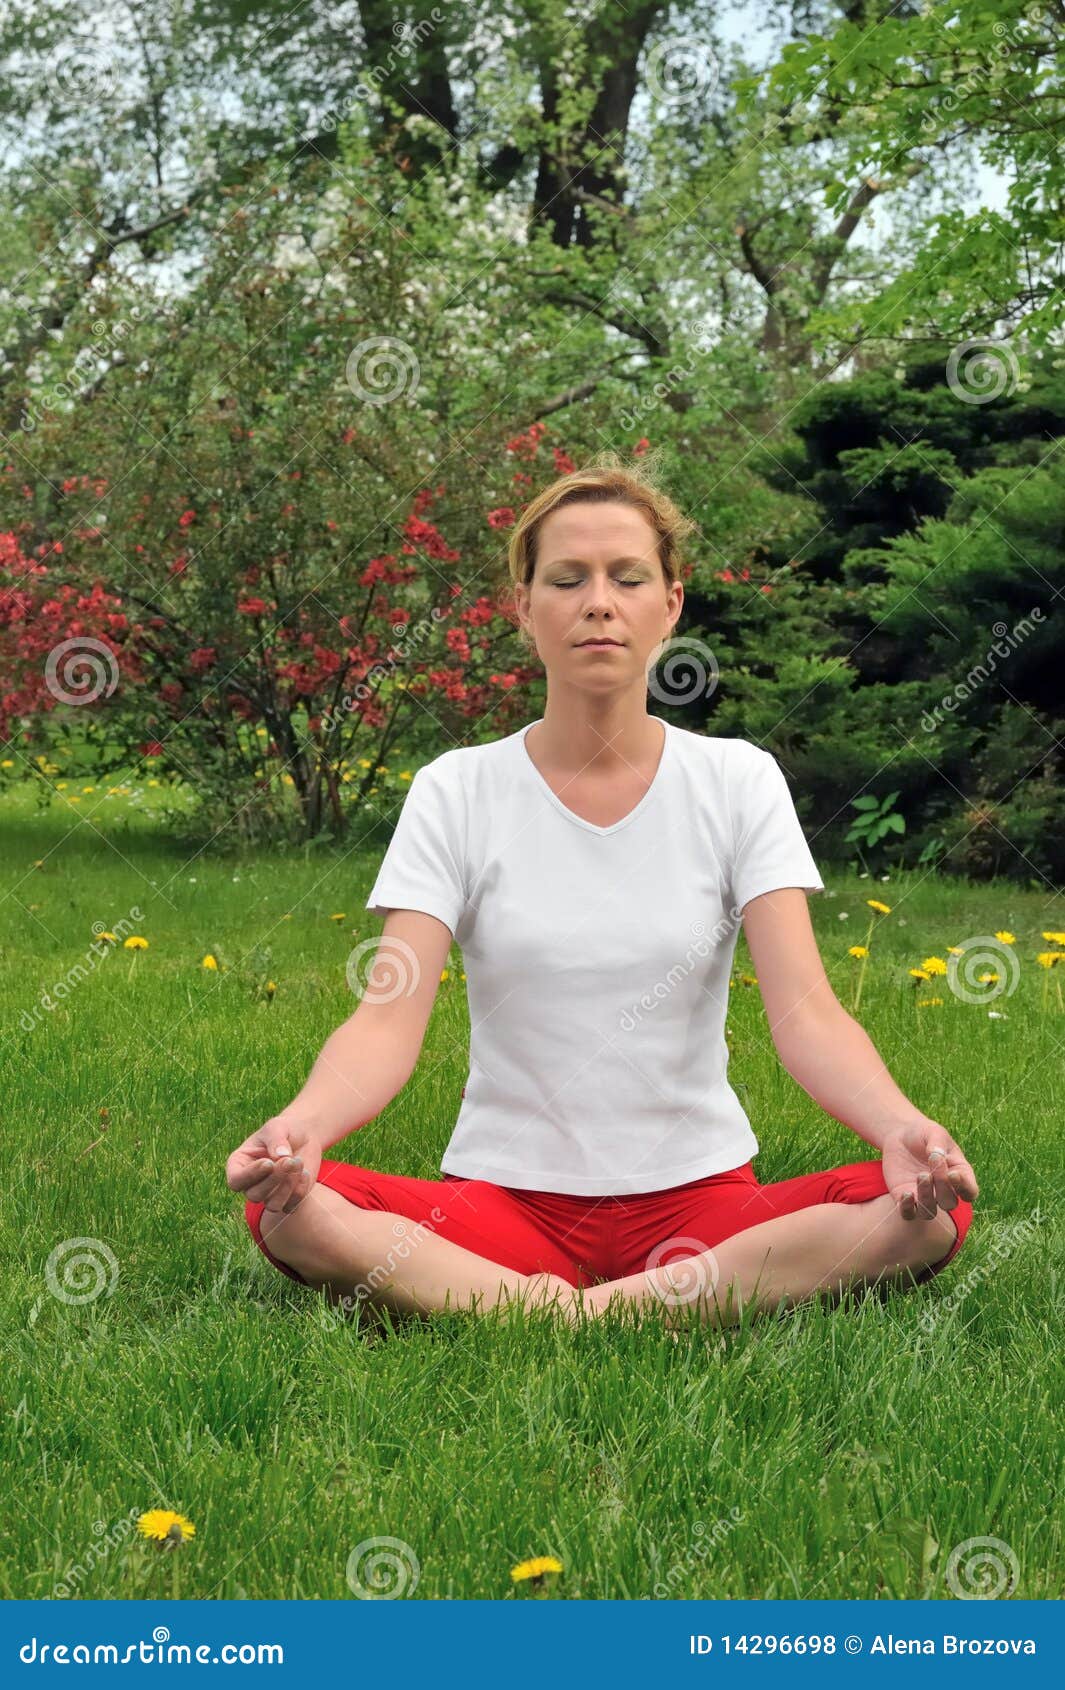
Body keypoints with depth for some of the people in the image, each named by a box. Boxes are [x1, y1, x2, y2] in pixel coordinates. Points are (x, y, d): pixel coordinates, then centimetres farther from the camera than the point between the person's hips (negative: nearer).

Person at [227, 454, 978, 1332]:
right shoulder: (456, 792, 1)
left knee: (929, 1210, -28)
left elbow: (806, 1011, -8)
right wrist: (301, 1123, -32)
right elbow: (390, 1020, -9)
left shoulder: (738, 782, 3)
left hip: (697, 1192, 1)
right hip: (504, 1200, -1)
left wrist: (901, 1125, -30)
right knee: (285, 1206, -29)